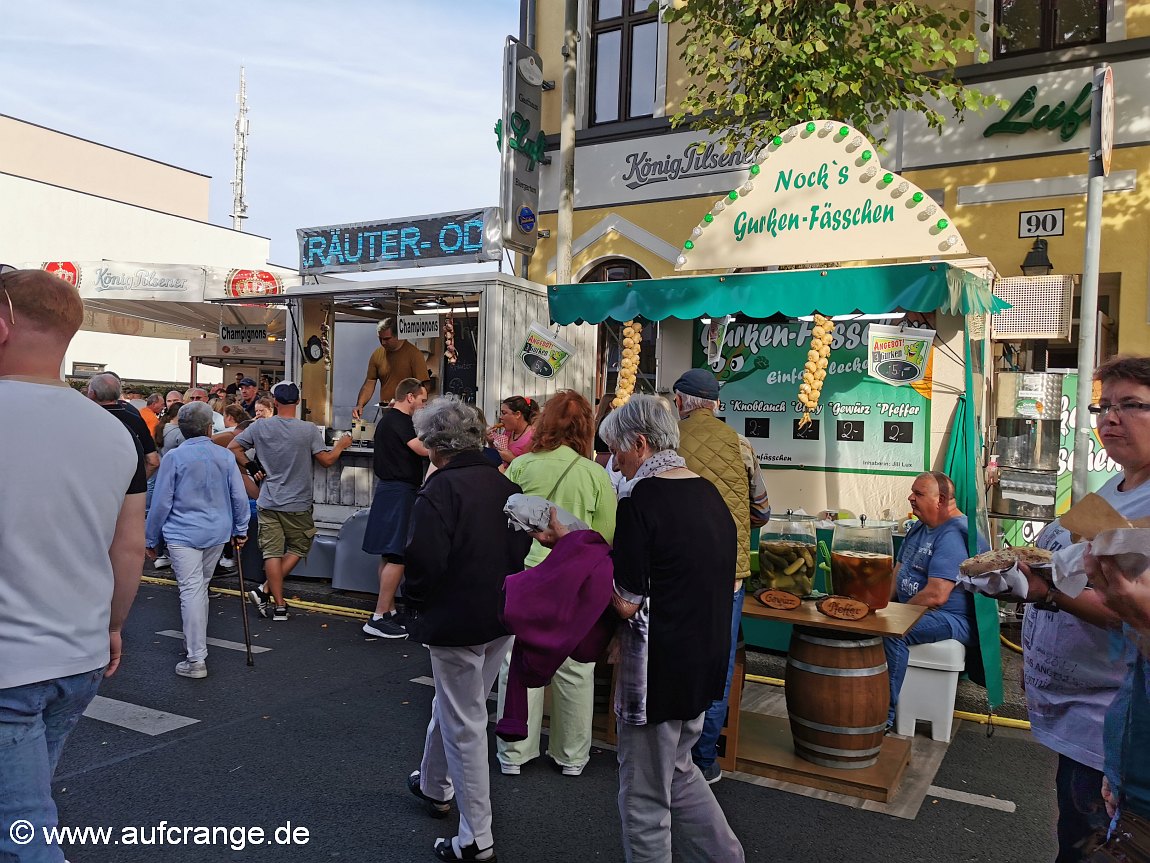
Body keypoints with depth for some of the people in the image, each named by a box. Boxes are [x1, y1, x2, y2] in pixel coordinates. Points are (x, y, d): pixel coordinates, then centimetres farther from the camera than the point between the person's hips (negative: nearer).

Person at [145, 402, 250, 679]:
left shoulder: (174, 458, -9)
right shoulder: (226, 457, 1)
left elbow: (161, 502, -5)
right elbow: (239, 497, 4)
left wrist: (150, 539, 5)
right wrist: (240, 530, 16)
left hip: (183, 534, -4)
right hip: (218, 533, 4)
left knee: (191, 591, -5)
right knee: (201, 587, 20)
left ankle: (196, 660, -6)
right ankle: (196, 641, 34)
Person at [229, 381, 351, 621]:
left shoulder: (260, 427, -3)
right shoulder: (308, 429, -11)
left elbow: (233, 447, 0)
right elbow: (327, 460, -7)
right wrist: (341, 445, 11)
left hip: (268, 502, 2)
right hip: (297, 504, -2)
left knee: (272, 552, 5)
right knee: (298, 548, 15)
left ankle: (279, 605, 7)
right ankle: (265, 590, 3)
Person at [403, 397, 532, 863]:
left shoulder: (440, 489, -20)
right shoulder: (504, 484, 1)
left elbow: (425, 560, -25)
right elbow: (522, 546, 7)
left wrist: (414, 602, -6)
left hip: (456, 622, -7)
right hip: (502, 617, 8)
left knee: (464, 725, 4)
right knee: (452, 705, 27)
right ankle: (435, 786, 49)